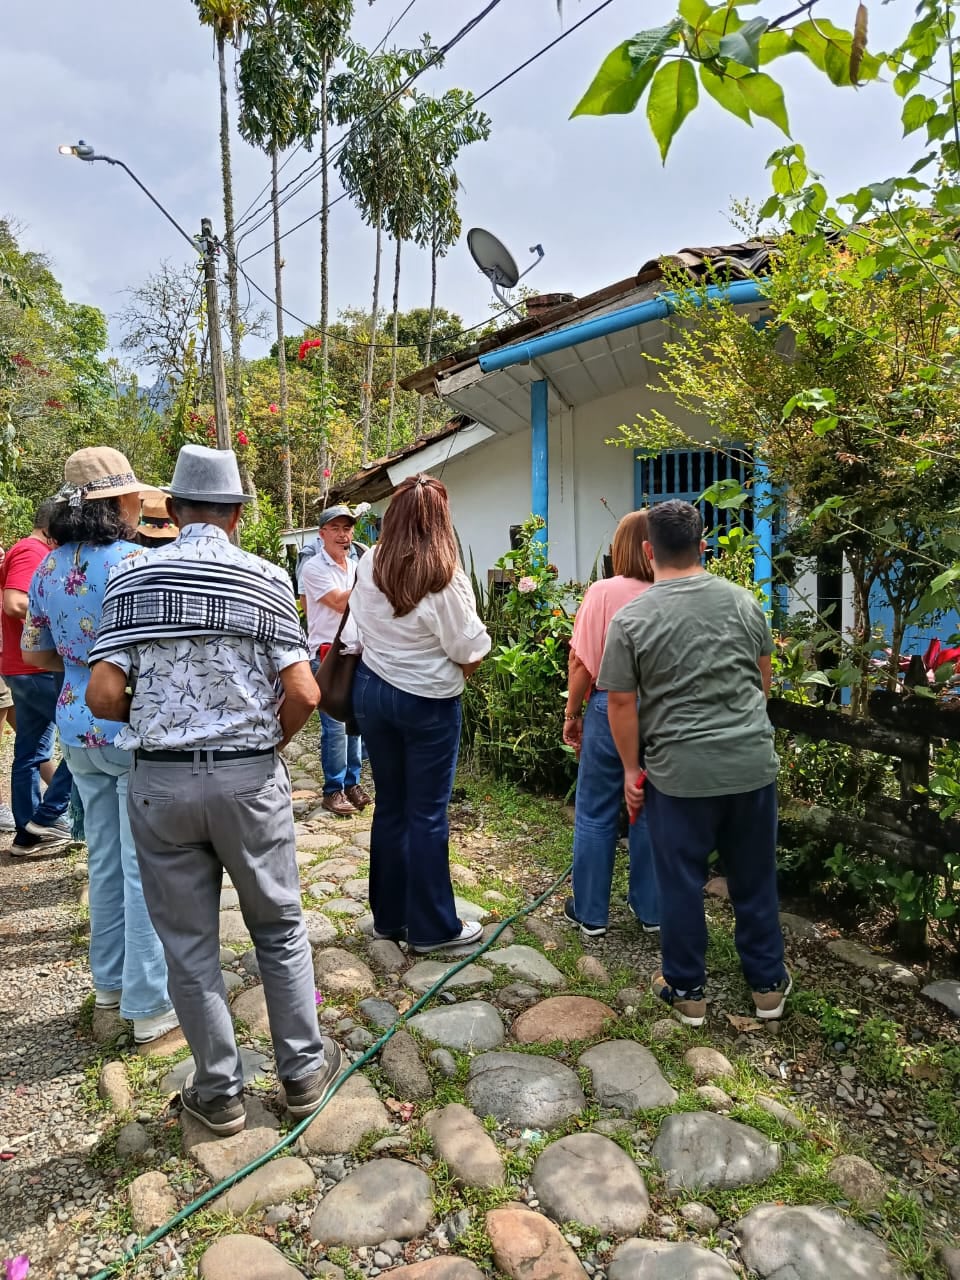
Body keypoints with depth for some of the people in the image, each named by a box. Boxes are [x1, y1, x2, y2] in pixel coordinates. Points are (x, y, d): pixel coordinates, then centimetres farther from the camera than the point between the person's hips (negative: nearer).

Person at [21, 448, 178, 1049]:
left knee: (105, 860, 19)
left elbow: (35, 651, 15)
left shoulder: (48, 568, 5)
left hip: (79, 730, 7)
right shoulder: (137, 562, -17)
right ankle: (153, 1011, 11)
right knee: (147, 869, 1)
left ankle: (111, 982, 36)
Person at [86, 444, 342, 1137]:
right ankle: (304, 1069, 31)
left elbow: (104, 695, -8)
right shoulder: (266, 578, -6)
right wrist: (269, 739, 7)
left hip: (160, 781, 1)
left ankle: (219, 1091, 30)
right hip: (250, 778, -1)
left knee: (188, 945, 15)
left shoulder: (132, 576, -2)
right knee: (280, 928, 18)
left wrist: (158, 717, 12)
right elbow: (304, 694, -12)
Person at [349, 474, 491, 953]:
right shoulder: (444, 577, -18)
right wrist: (465, 665, 7)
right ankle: (432, 926, 16)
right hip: (428, 701, -5)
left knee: (389, 804, 15)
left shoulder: (368, 565, -2)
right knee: (427, 812, 4)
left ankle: (388, 915, 27)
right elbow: (470, 653, -13)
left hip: (371, 690, 5)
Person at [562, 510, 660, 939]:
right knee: (650, 812, 15)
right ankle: (650, 909, 29)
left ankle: (590, 913, 22)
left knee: (595, 814, 11)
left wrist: (572, 714, 3)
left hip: (610, 708, -2)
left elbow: (582, 663, -9)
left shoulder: (603, 592, -10)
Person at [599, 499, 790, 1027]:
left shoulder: (631, 618, -9)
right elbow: (763, 679, 13)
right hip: (752, 764, 4)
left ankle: (686, 990, 26)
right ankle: (768, 984, 33)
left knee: (681, 883, 12)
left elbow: (621, 703, -7)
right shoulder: (743, 601, 2)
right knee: (754, 878, 18)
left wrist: (631, 769, 4)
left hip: (680, 772, -3)